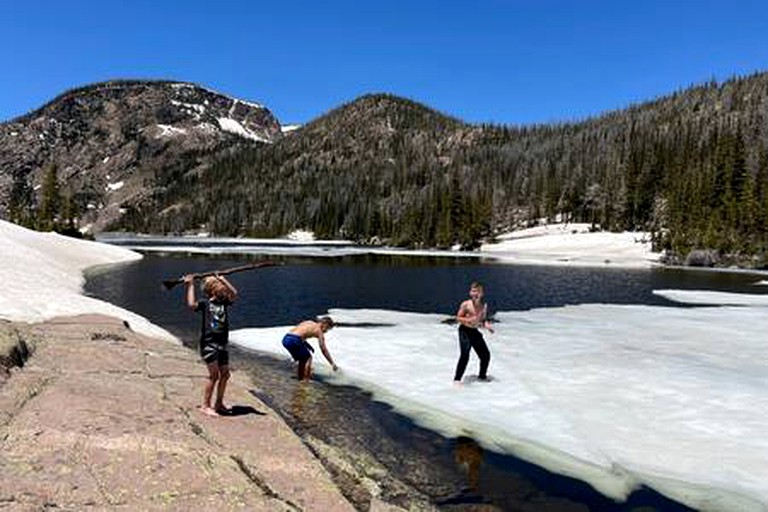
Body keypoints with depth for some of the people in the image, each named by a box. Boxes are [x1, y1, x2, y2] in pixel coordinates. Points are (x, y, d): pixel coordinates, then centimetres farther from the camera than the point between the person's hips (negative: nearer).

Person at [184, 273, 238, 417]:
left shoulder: (224, 302, 12)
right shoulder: (205, 303, -3)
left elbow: (234, 294, -1)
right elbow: (192, 304, -20)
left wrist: (223, 280, 0)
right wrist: (190, 285, -15)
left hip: (222, 344, 6)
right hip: (209, 343, -6)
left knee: (225, 374, 11)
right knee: (214, 375, -8)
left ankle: (219, 403, 26)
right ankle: (205, 406, 4)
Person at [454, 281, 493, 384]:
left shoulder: (484, 306, 1)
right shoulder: (466, 304, -13)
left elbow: (483, 319, 13)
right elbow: (458, 318, -7)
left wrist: (487, 325, -7)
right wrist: (468, 320, -24)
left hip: (475, 331, 6)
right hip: (465, 330, -6)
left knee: (486, 354, 9)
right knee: (465, 355, -18)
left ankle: (482, 375, 32)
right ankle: (457, 378, -8)